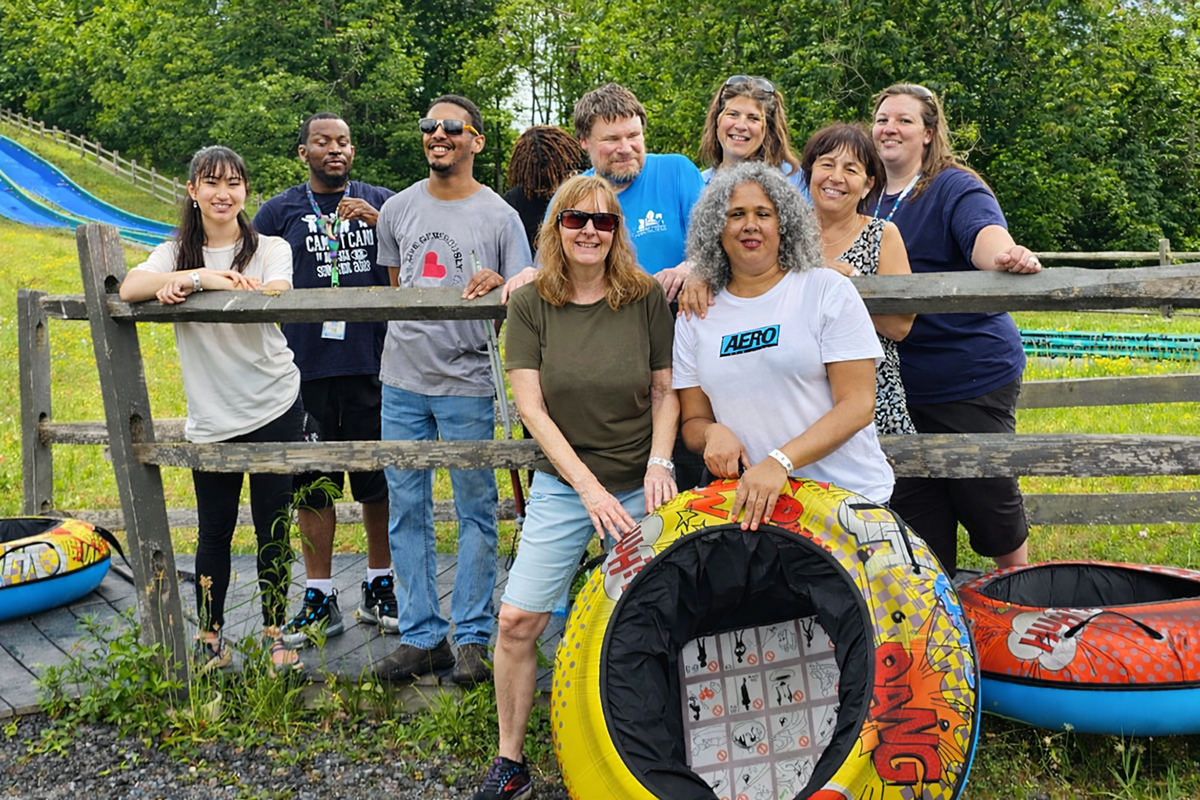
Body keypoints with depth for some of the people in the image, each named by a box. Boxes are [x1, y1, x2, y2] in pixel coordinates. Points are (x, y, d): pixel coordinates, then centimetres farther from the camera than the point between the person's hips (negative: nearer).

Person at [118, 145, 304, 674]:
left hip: (274, 410, -1)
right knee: (214, 534, 8)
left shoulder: (271, 249, 2)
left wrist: (187, 286, -21)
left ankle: (275, 635, 20)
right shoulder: (177, 252, 6)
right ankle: (210, 640, 23)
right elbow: (130, 288, -13)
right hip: (210, 418, 1)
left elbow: (272, 297, -20)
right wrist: (204, 276, -23)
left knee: (273, 531, 5)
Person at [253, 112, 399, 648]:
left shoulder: (380, 203, 11)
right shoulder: (280, 211, 10)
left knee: (379, 479, 6)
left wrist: (379, 221, -13)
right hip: (306, 366, 0)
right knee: (311, 481, 5)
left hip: (373, 363, 0)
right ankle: (319, 599, 17)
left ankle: (379, 589, 21)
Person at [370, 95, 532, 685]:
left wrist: (497, 284, -21)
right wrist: (402, 346, 15)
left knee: (475, 511, 2)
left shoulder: (500, 217, -1)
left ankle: (472, 638, 12)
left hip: (467, 382, -4)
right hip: (402, 380, 4)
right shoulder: (397, 209, 10)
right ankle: (421, 636, 16)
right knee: (405, 510, 6)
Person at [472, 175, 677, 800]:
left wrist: (658, 462, -11)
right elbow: (531, 406, -8)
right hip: (561, 486, 0)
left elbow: (666, 389, 4)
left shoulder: (646, 298, -3)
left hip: (640, 486, 0)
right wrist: (588, 486, -15)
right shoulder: (530, 304, -4)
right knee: (517, 620, -4)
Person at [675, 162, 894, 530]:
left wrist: (781, 461, -19)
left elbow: (858, 404, -7)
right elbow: (693, 421, 13)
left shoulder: (829, 290, 0)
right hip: (748, 499, 2)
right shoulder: (695, 316, 9)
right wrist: (712, 433, -11)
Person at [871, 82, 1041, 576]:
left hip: (973, 377, -6)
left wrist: (1006, 255, -51)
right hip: (900, 385, 6)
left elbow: (984, 231, -30)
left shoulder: (954, 188, -9)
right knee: (914, 509, 10)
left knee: (987, 499, 5)